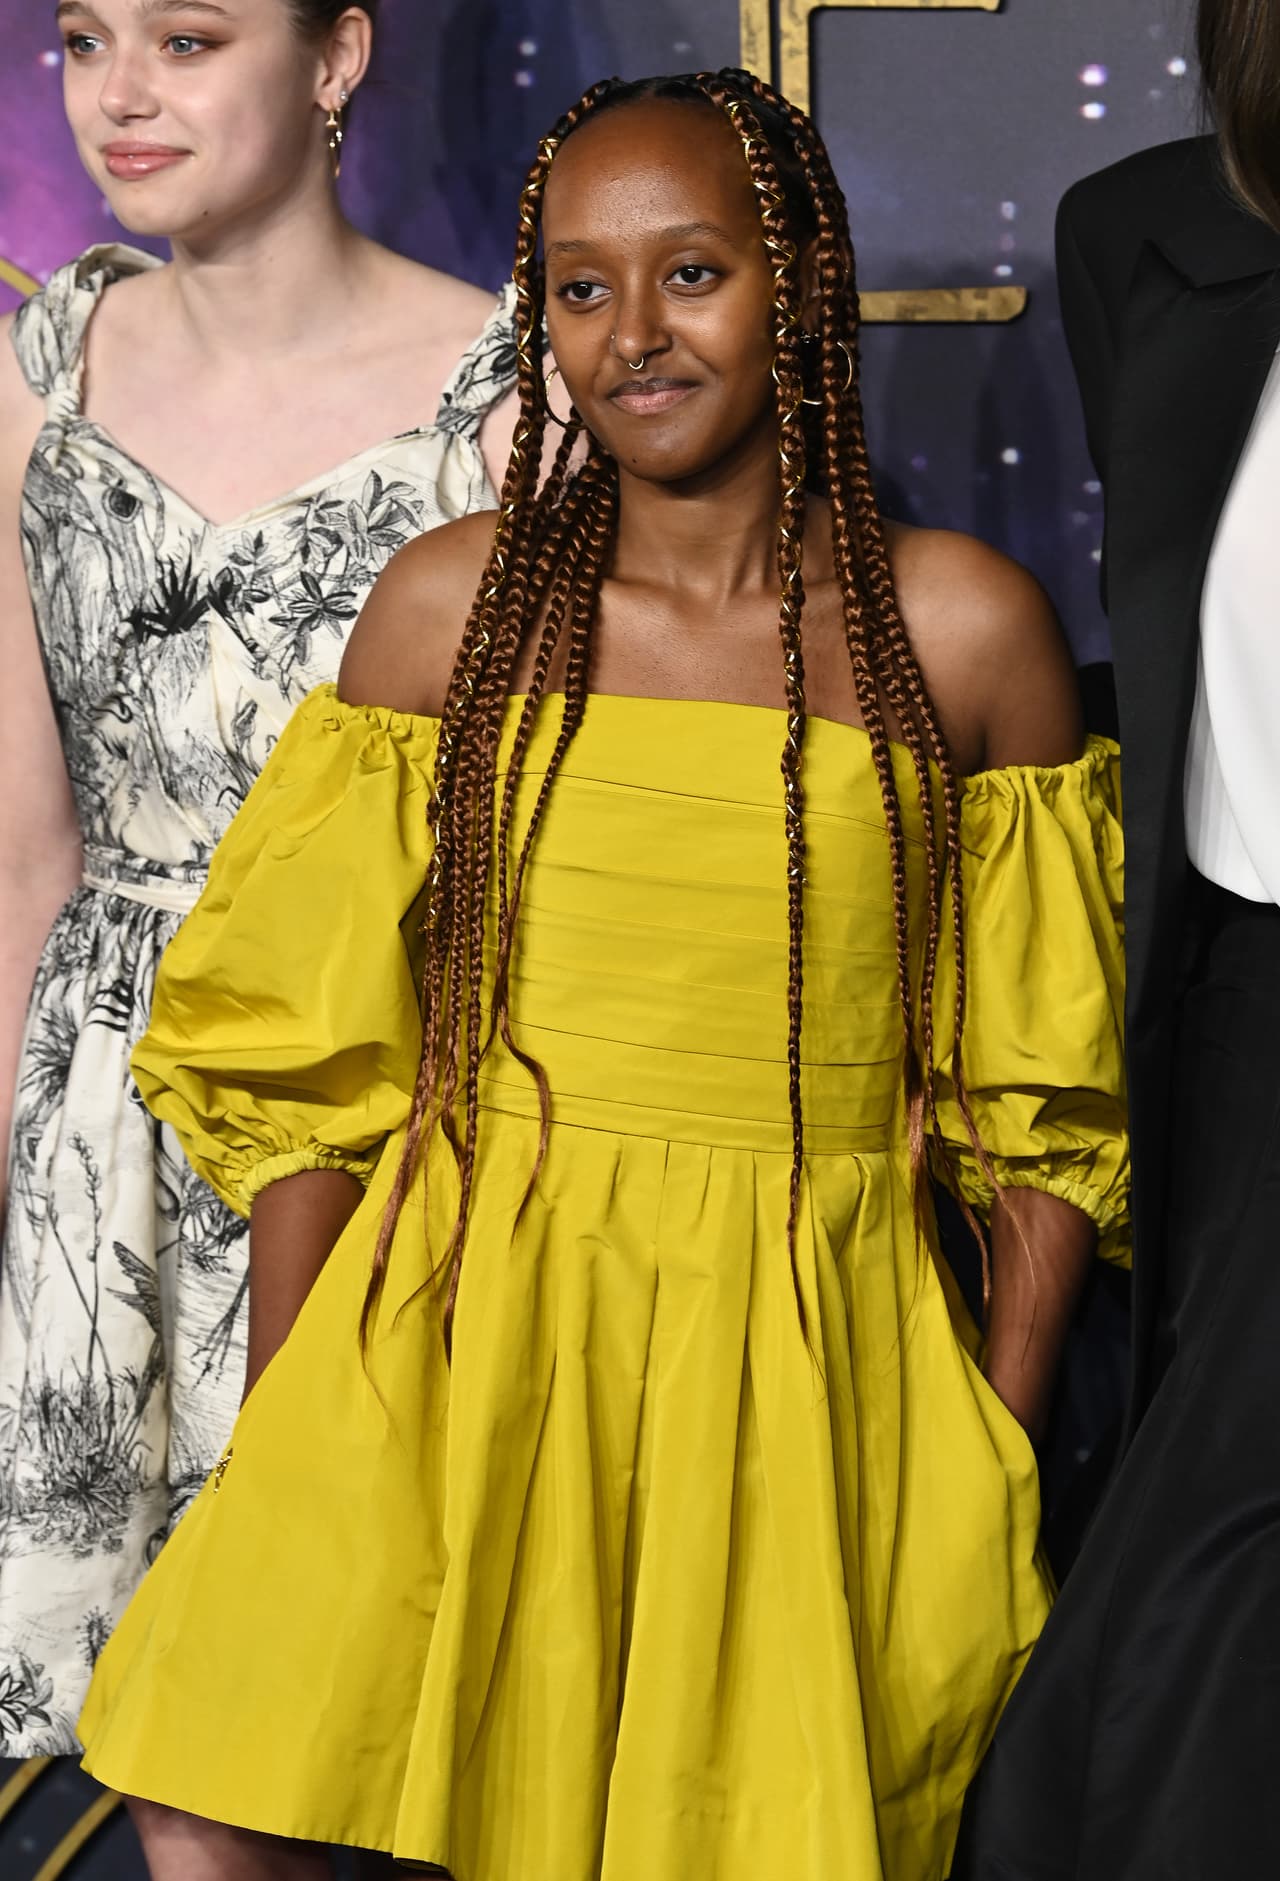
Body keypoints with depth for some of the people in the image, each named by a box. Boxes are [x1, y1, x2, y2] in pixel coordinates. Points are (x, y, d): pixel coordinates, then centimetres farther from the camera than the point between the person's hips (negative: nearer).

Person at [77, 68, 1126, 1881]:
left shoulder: (965, 629, 0)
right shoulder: (453, 603, 2)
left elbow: (1046, 1090, 6)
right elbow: (309, 1055, 4)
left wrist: (1004, 1455, 2)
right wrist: (275, 1450, -1)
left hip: (814, 1361, 0)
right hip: (475, 1335, 0)